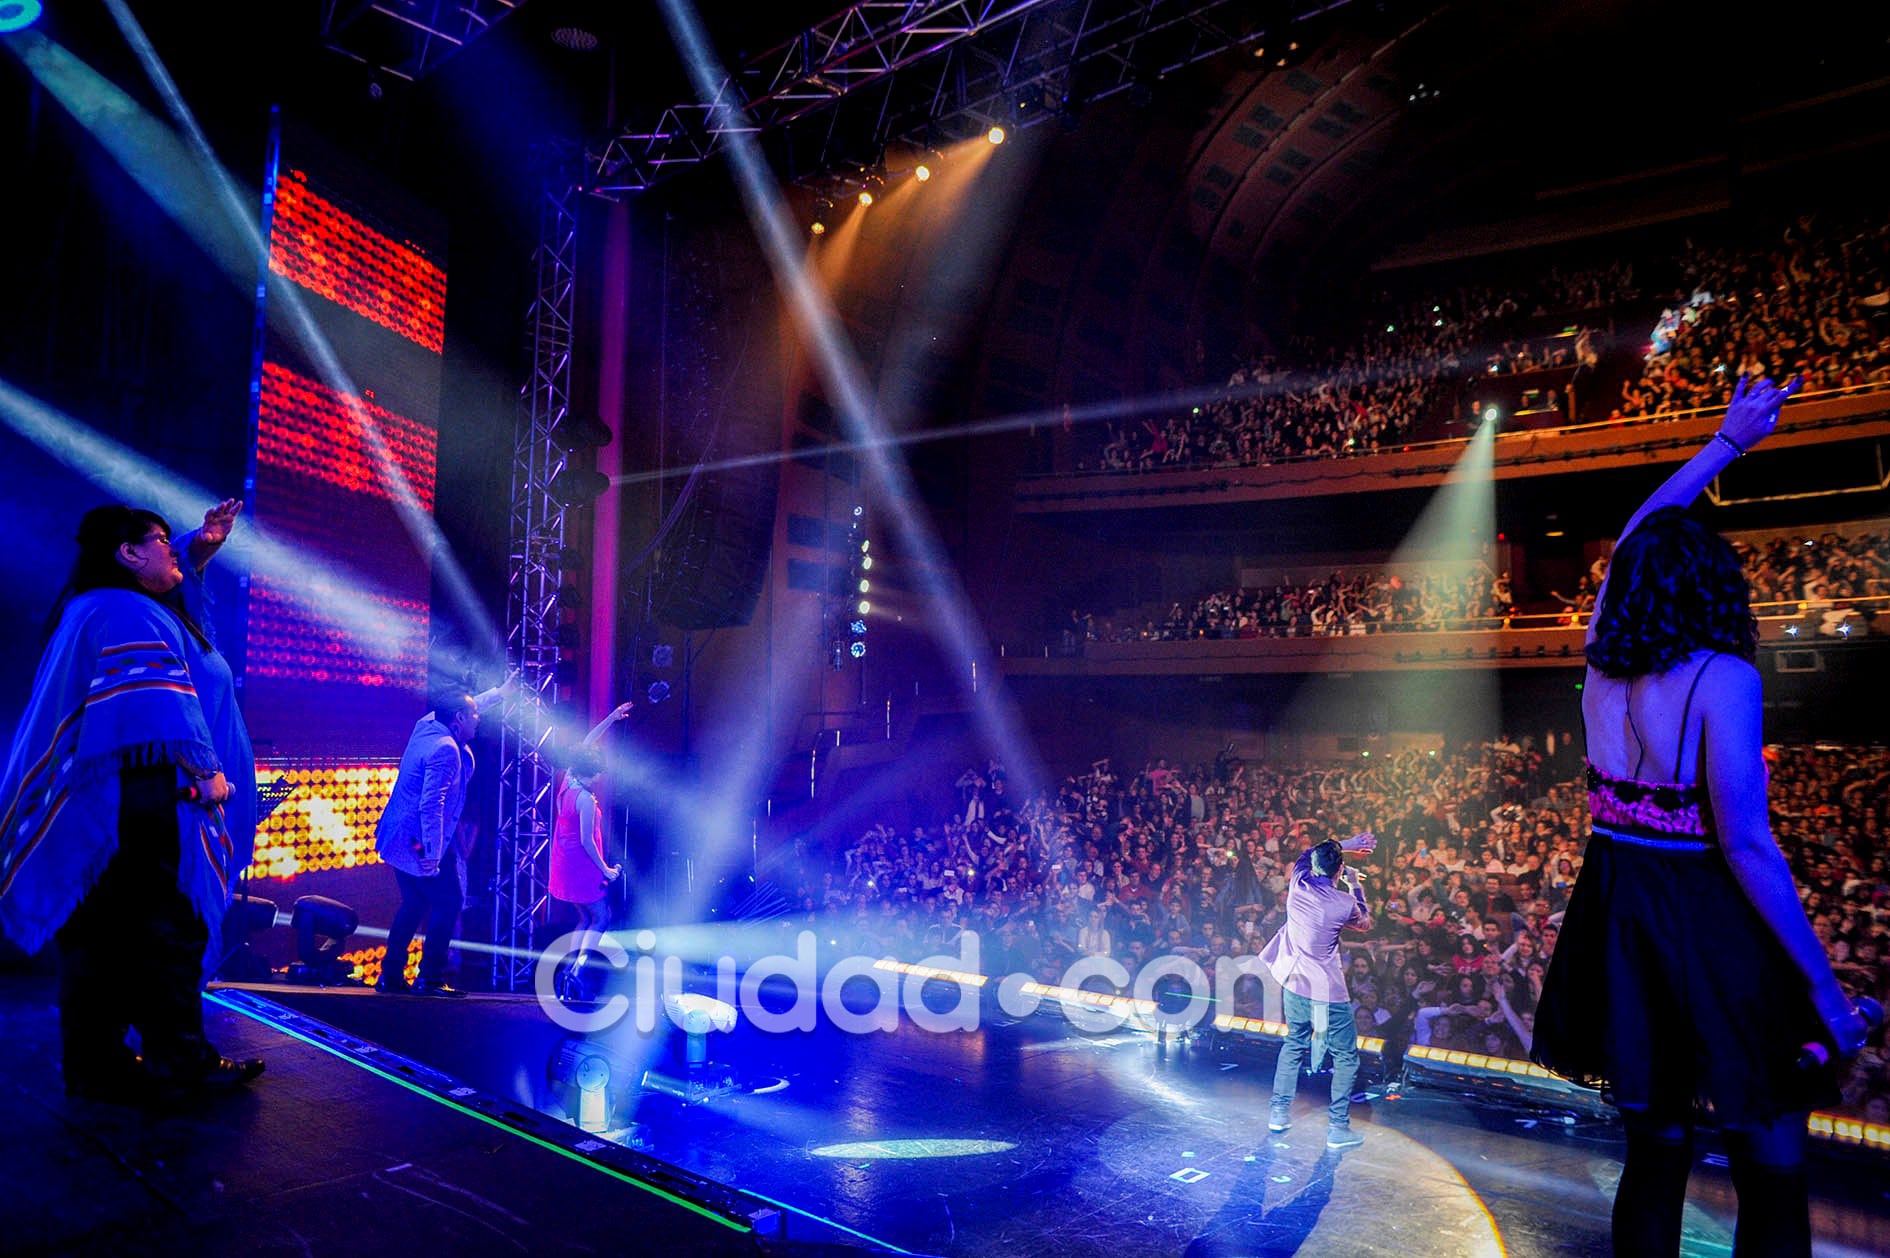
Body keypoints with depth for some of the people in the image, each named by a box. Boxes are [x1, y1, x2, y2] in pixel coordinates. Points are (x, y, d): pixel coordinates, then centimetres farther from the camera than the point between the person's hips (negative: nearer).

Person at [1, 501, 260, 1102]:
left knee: (104, 939, 11)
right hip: (143, 802, -11)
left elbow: (171, 579, 44)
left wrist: (202, 545, 37)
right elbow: (161, 699, -22)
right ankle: (178, 1062, -3)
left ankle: (95, 1063, 17)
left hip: (109, 803, 11)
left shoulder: (108, 606, 22)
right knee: (166, 929, -7)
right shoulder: (128, 612, -10)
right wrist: (205, 768, -22)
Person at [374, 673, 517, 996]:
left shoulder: (426, 725, 6)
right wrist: (432, 854, -26)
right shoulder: (445, 750, -21)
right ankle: (430, 979, 1)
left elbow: (467, 707, 27)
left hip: (398, 838, 10)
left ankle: (391, 975, 21)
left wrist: (501, 692, 31)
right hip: (419, 843, -10)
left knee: (414, 904, 17)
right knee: (447, 903, -2)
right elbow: (431, 806, -27)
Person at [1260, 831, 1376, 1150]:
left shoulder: (1297, 885, -7)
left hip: (1294, 986, 5)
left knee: (1294, 1046, 22)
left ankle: (1279, 1112, 24)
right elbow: (1365, 924, 7)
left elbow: (1307, 854, 16)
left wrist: (1345, 844, 20)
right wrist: (1356, 889, 16)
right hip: (1327, 993, -5)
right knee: (1346, 1058, 9)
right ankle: (1338, 1128, 8)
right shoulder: (1344, 902, -17)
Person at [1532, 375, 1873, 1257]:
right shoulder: (1721, 678, -14)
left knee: (1654, 1152, 18)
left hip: (1618, 920, 6)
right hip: (1709, 929, -6)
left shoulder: (1604, 661, 4)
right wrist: (1823, 985, -10)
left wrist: (1728, 443, 30)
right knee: (1773, 1177, 7)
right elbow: (1746, 845, -17)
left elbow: (1636, 541, 21)